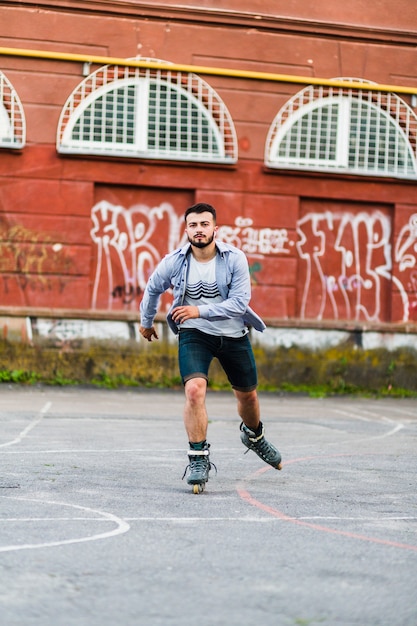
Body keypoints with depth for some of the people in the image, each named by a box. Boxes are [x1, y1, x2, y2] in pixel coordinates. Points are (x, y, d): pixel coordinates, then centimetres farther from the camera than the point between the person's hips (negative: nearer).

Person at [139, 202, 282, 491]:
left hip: (234, 335, 1)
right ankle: (198, 458, -13)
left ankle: (254, 435, 50)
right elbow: (152, 290, 8)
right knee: (194, 389, -25)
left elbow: (240, 302, -19)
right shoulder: (174, 262, -11)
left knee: (247, 394, 16)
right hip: (194, 334, -1)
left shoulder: (235, 258, -15)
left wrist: (200, 311, -28)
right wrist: (146, 321, 21)